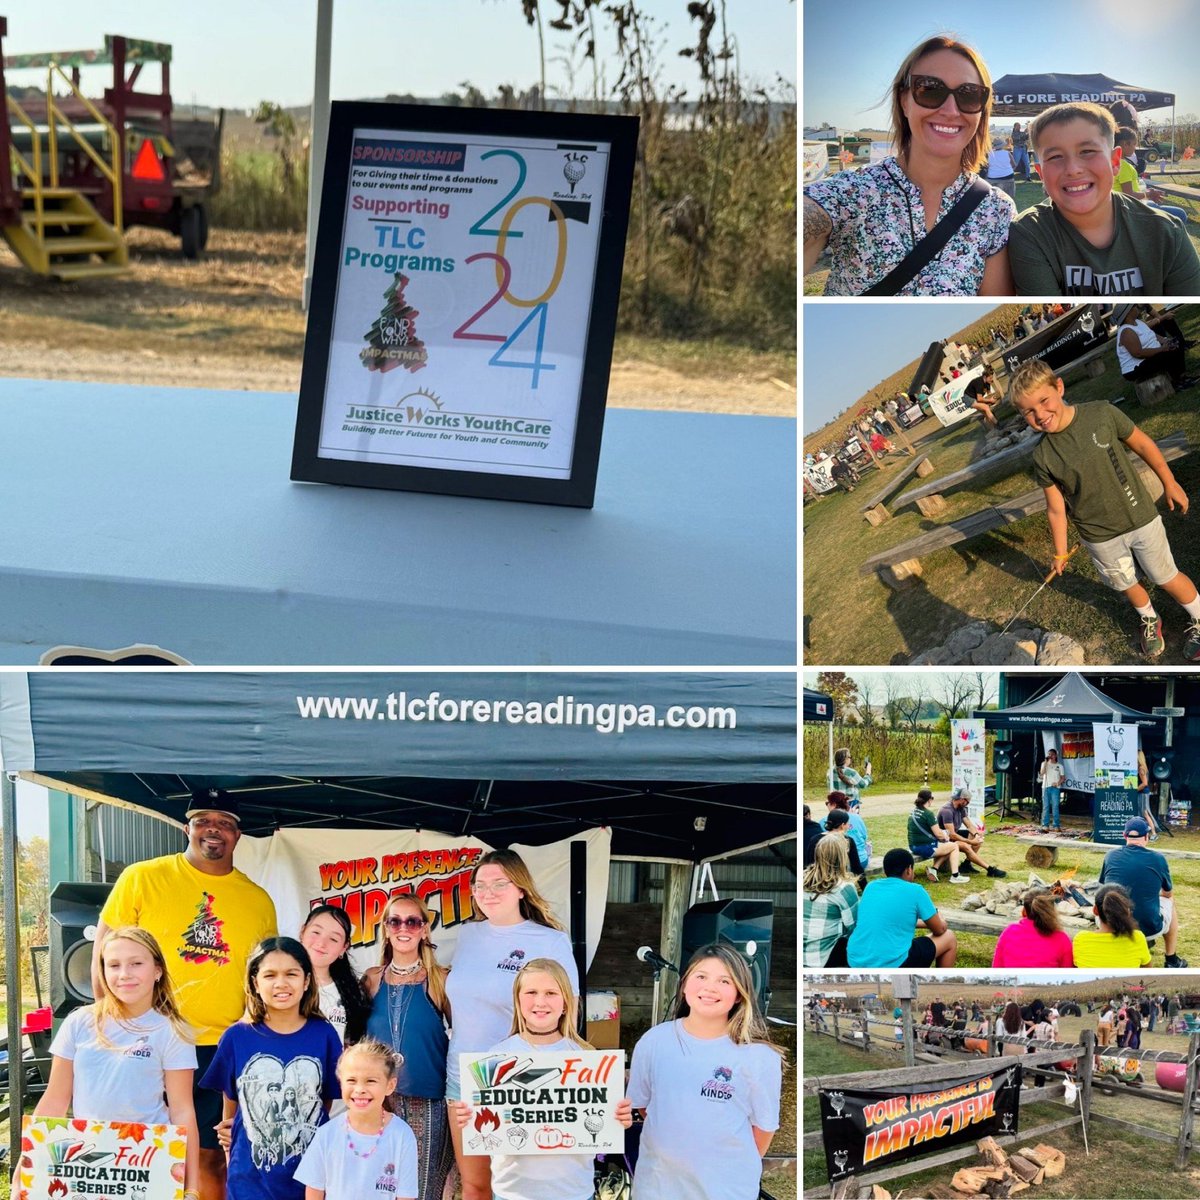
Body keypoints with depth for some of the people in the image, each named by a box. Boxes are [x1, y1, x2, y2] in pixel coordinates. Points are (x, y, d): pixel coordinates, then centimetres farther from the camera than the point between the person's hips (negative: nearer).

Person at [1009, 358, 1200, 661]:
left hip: (1140, 518, -1)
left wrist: (1169, 483, 3)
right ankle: (1149, 619, 53)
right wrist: (1060, 552, -1)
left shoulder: (1101, 414, -21)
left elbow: (1142, 444, -6)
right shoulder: (1043, 458, -18)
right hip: (1100, 537, 1)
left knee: (1166, 577, 14)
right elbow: (1056, 509, -7)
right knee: (1126, 584, 21)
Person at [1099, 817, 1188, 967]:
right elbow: (1167, 894, 13)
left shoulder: (1111, 856, -2)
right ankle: (1171, 960, 33)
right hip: (1150, 929, -2)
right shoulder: (1158, 859, -5)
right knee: (1170, 901, 29)